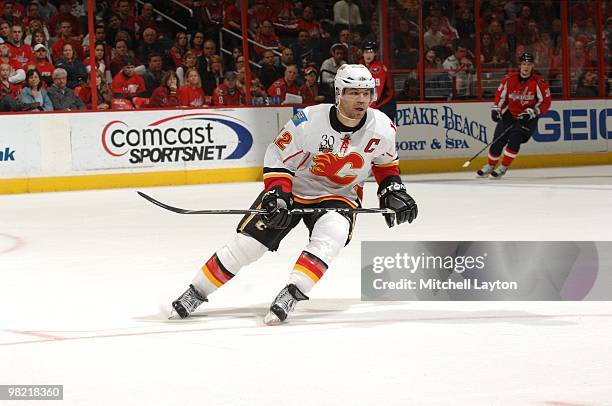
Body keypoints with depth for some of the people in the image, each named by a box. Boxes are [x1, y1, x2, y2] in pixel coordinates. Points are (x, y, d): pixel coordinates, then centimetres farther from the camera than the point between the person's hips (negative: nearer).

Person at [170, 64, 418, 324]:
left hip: (339, 196, 2)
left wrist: (393, 190, -2)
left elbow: (386, 163, 9)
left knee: (330, 237, -32)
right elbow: (278, 159, -13)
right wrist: (277, 194, -24)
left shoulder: (382, 128, -14)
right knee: (246, 242, -8)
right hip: (292, 188, -1)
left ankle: (291, 294, -34)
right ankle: (197, 292, 6)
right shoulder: (308, 121, -24)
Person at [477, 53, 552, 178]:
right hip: (509, 114, 3)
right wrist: (496, 109, -5)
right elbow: (500, 94, 6)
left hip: (528, 117, -3)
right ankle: (490, 166, 21)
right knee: (498, 139, -2)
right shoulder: (509, 79, -8)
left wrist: (531, 112, -18)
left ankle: (503, 167, -9)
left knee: (515, 138, -22)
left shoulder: (539, 82, -15)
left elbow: (545, 102, -9)